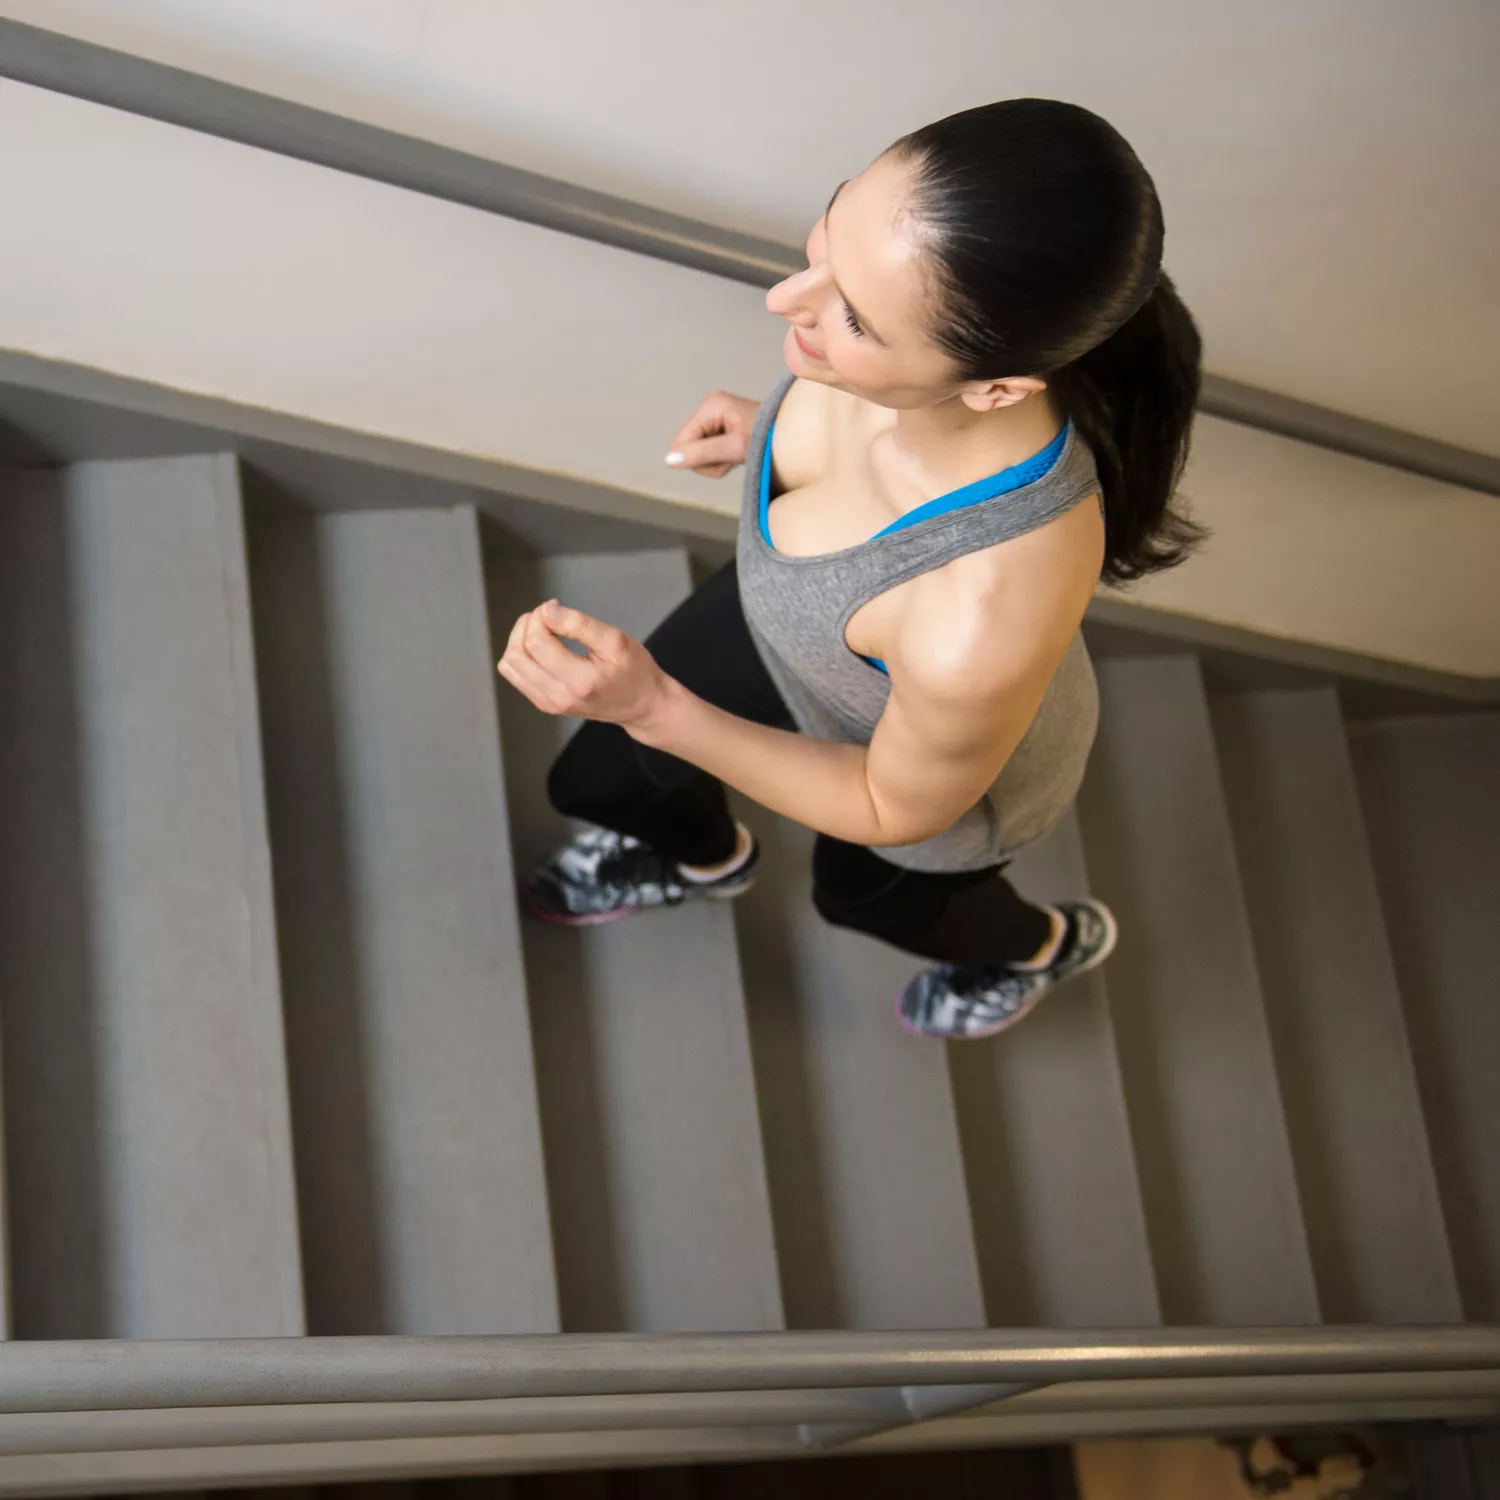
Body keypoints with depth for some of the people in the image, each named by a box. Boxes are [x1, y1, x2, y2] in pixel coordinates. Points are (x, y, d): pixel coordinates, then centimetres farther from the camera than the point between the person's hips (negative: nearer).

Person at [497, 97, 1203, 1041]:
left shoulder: (980, 629, -52)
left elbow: (899, 809, -28)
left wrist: (650, 706, -34)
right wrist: (776, 431, 2)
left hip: (947, 772, -4)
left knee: (866, 887, 34)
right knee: (597, 779, 30)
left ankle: (1035, 948, 70)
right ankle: (703, 858, 67)